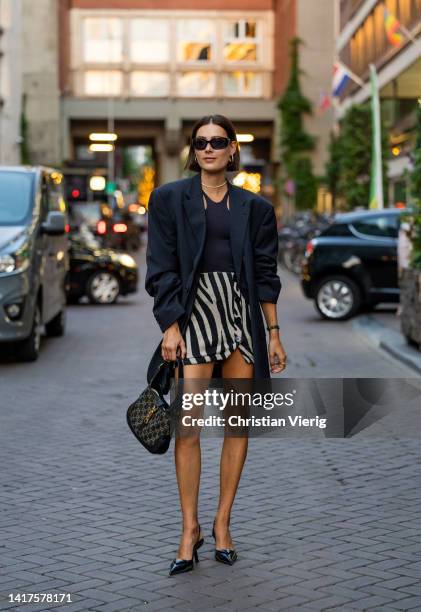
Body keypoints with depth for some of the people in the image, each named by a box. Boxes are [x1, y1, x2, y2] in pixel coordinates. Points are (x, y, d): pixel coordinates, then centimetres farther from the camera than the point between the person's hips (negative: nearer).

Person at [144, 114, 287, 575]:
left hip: (242, 313, 3)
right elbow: (161, 267, -1)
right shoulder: (169, 198, 4)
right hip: (194, 311, -2)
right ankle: (190, 528, 4)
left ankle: (222, 524, 15)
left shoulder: (254, 207, 10)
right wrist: (171, 326, -10)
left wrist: (273, 334, 5)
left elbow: (266, 274, 10)